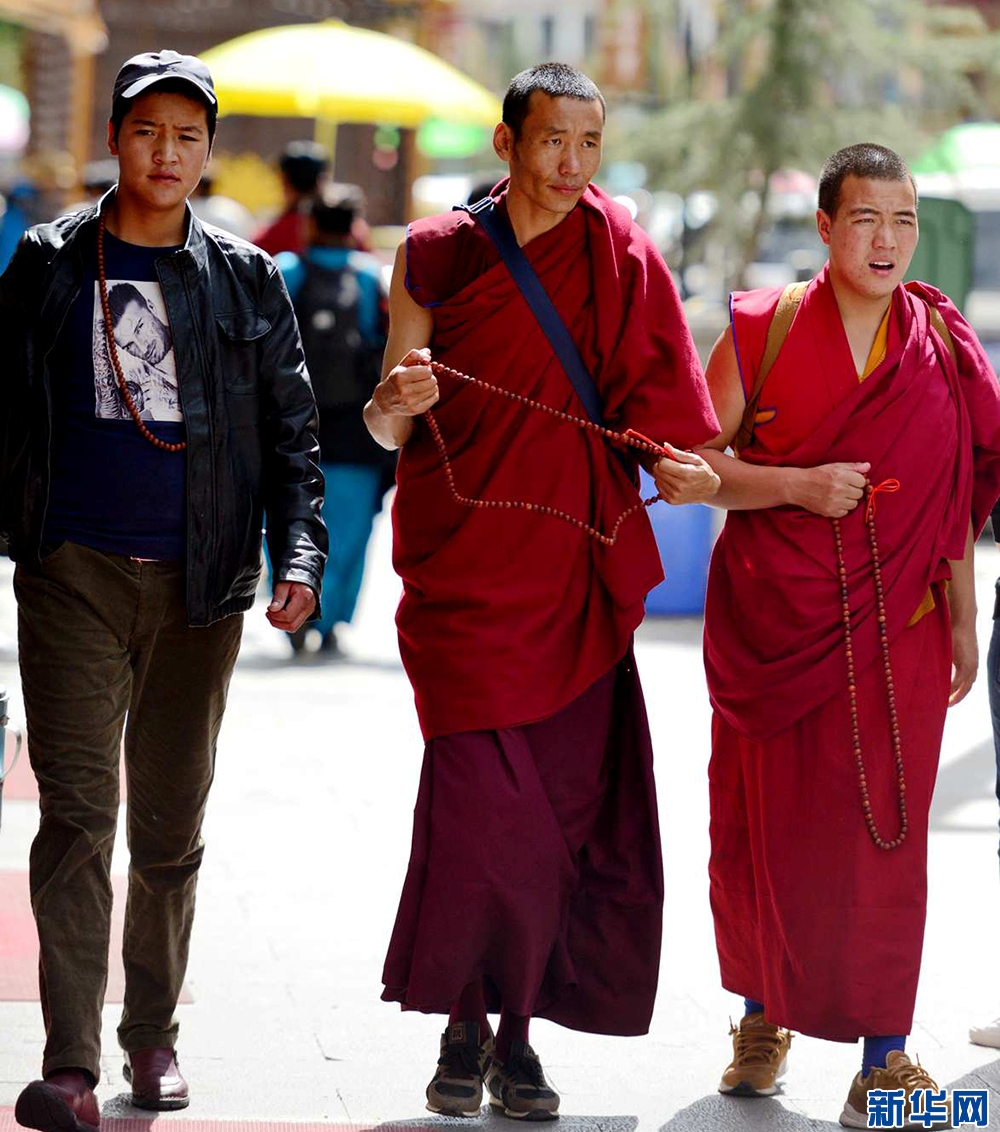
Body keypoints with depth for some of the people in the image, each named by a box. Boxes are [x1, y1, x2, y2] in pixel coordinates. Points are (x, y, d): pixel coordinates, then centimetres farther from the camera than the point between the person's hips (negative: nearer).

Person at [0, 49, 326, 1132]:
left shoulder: (246, 280, 7)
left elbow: (291, 432, 8)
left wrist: (299, 554, -4)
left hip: (199, 585, 2)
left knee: (170, 825, 10)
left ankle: (152, 1031, 25)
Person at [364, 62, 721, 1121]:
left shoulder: (620, 257, 6)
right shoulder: (434, 257, 3)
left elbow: (652, 400, 9)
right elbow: (389, 428, 6)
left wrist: (676, 461, -13)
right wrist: (398, 402, -17)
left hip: (573, 566, 2)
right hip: (466, 565, -2)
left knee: (570, 803, -1)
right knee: (479, 795, -12)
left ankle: (519, 1033, 12)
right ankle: (464, 1027, 4)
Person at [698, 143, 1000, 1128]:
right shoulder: (763, 330, 0)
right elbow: (693, 463, -1)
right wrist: (798, 485, -15)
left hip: (892, 629, 0)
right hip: (770, 619, 0)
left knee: (880, 830, -5)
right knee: (765, 822, 6)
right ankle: (765, 1011, 27)